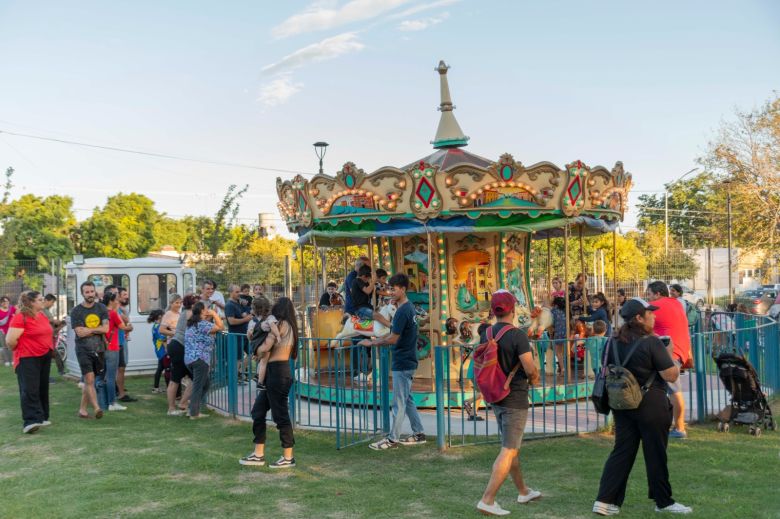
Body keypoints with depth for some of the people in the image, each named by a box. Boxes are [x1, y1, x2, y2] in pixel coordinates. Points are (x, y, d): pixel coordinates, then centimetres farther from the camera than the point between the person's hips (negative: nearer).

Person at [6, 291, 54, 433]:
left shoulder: (43, 316, 10)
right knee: (30, 390, -11)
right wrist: (19, 350, -3)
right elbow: (10, 341, -20)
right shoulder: (20, 318, -15)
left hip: (45, 357, 8)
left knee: (42, 389, 13)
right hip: (27, 359, -8)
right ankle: (30, 421, -14)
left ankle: (41, 417, 22)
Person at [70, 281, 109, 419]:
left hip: (98, 349, 3)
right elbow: (80, 332, -10)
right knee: (89, 379, -13)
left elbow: (106, 328, -4)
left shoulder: (101, 308, 6)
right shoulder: (76, 311, -1)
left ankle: (82, 409, 19)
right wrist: (97, 330, -5)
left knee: (89, 381, 10)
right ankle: (97, 408, -17)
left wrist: (88, 329, -8)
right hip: (83, 349, -3)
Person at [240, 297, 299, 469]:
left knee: (280, 415, -3)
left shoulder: (280, 324, -10)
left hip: (277, 373, -10)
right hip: (274, 373, 10)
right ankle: (258, 455, 16)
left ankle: (288, 457, 6)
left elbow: (265, 347, -19)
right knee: (258, 411, 11)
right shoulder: (289, 326, 18)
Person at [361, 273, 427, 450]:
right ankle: (418, 434, 22)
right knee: (407, 399, 16)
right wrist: (378, 338, 12)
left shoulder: (402, 311, -20)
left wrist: (371, 343, -11)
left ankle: (393, 439, 6)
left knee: (399, 402, -2)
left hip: (402, 364, -10)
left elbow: (393, 338, -20)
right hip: (408, 361, 10)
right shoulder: (409, 307, 11)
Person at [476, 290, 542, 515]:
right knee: (508, 451, -3)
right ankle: (487, 500, -7)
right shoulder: (517, 336, -18)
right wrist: (534, 377, 2)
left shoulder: (486, 335, 1)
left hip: (495, 397, 7)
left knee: (512, 446, 20)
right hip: (515, 400, -7)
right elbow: (531, 370, -19)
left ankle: (523, 491, 35)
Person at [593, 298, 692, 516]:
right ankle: (663, 502, 22)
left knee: (621, 452, 8)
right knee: (656, 455, 8)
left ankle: (605, 501, 3)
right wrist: (670, 355, 1)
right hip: (650, 406, -6)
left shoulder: (615, 343, 4)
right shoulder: (651, 342, -16)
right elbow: (671, 376, -15)